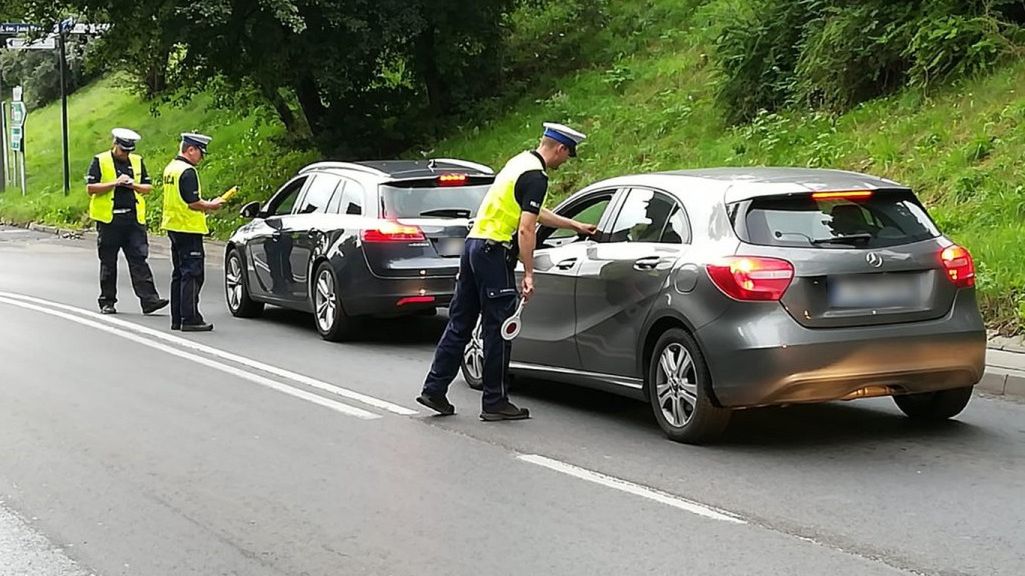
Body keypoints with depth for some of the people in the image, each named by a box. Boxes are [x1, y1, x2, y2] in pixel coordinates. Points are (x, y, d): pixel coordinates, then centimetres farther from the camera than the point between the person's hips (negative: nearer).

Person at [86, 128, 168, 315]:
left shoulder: (137, 161, 14)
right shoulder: (100, 161, 1)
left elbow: (148, 187, 15)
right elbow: (90, 188, -6)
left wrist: (133, 185, -5)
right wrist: (115, 183, -13)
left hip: (134, 219, 3)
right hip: (109, 219, -3)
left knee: (139, 259, -5)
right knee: (108, 263, 5)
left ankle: (149, 299, -11)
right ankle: (107, 302, 14)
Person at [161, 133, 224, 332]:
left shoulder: (170, 168, 15)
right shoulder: (187, 171, -16)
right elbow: (193, 202, -21)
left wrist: (203, 206, 15)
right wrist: (210, 205, -5)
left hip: (173, 227, 10)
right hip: (189, 229, -10)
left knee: (179, 274, 14)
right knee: (192, 274, -6)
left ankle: (177, 319, 16)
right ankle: (190, 319, -7)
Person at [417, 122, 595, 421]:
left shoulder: (521, 161, 17)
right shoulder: (536, 177, -13)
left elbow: (534, 212, 30)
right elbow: (525, 230, -18)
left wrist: (574, 225, 36)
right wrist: (528, 275, -15)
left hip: (473, 242, 10)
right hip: (494, 252, -10)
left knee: (460, 323, 11)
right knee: (499, 329, -2)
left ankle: (434, 389, 13)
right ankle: (494, 402, 4)